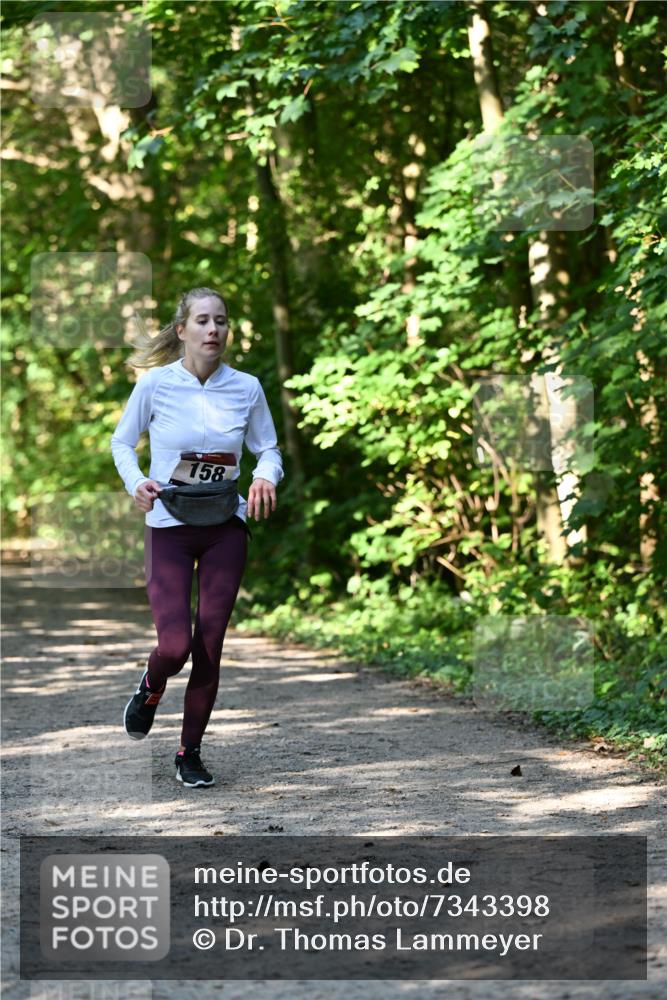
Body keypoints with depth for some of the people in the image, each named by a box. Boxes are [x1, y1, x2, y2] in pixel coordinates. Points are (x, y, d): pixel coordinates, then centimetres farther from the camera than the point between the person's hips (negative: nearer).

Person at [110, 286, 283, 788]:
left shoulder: (246, 388, 0)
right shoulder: (156, 383, -6)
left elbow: (269, 449, 11)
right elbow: (122, 442, 7)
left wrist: (266, 475, -12)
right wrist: (135, 483, -12)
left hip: (226, 529, 2)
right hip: (169, 528, -2)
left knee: (210, 646, 1)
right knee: (175, 644, -14)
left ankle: (190, 751, 18)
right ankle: (151, 688, 24)